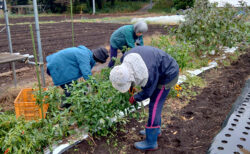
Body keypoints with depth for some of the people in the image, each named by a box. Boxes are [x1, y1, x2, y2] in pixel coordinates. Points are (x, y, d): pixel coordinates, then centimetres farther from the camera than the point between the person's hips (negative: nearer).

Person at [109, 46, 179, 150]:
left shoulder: (149, 75, -39)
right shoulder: (125, 58, -20)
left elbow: (147, 92, -19)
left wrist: (135, 98, -2)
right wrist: (131, 86, 6)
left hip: (168, 75, -8)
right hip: (160, 70, 8)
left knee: (154, 106, -5)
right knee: (155, 103, 18)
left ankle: (151, 142, 6)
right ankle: (156, 130, 37)